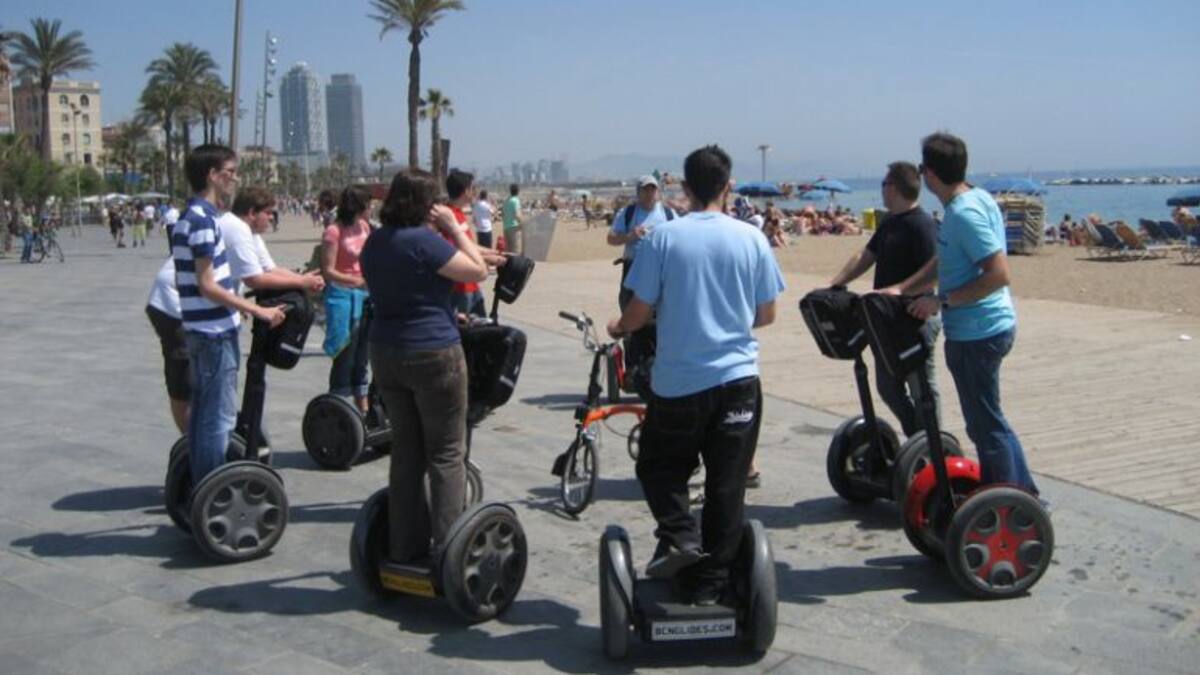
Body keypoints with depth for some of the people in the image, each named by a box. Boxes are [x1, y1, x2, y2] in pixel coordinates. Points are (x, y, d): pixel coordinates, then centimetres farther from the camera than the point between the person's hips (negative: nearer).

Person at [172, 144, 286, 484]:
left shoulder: (188, 218, 14)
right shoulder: (203, 220, -16)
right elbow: (207, 285, -20)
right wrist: (258, 311, -19)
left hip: (200, 330, 10)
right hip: (215, 331, -10)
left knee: (202, 412, 16)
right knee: (219, 417, -4)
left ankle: (200, 486, 25)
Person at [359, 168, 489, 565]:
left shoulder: (375, 243, 9)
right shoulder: (424, 241, -16)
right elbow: (478, 271, -12)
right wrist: (454, 228, -4)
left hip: (386, 353, 8)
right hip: (433, 354, -8)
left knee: (406, 449, 14)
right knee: (446, 453, 2)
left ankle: (405, 546, 19)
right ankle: (447, 549, 3)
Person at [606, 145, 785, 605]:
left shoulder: (664, 237, -6)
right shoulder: (752, 239, 0)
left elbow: (639, 312, -5)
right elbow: (766, 315, 7)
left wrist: (619, 328, 17)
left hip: (678, 381, -1)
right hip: (738, 380, 2)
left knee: (659, 465, 20)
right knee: (725, 486, 10)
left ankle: (679, 534, -2)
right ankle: (707, 585, 16)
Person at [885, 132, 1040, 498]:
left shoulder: (965, 213, -21)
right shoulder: (975, 198, 10)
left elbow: (999, 274, -26)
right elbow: (941, 262, 18)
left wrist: (942, 302, -22)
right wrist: (901, 289, 9)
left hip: (976, 332, -10)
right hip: (989, 327, 10)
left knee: (986, 426, 0)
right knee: (991, 421, 21)